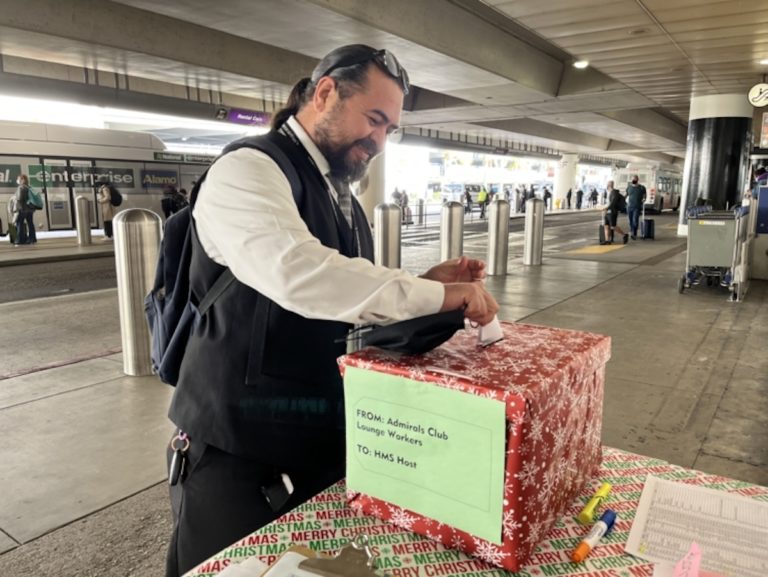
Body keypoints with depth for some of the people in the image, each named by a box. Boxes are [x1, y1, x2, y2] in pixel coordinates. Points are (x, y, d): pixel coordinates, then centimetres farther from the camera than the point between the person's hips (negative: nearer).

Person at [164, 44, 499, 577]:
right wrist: (435, 294, -29)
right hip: (237, 457, -7)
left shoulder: (342, 199, 11)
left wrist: (428, 284, -2)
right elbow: (296, 273, -36)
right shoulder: (250, 169, -16)